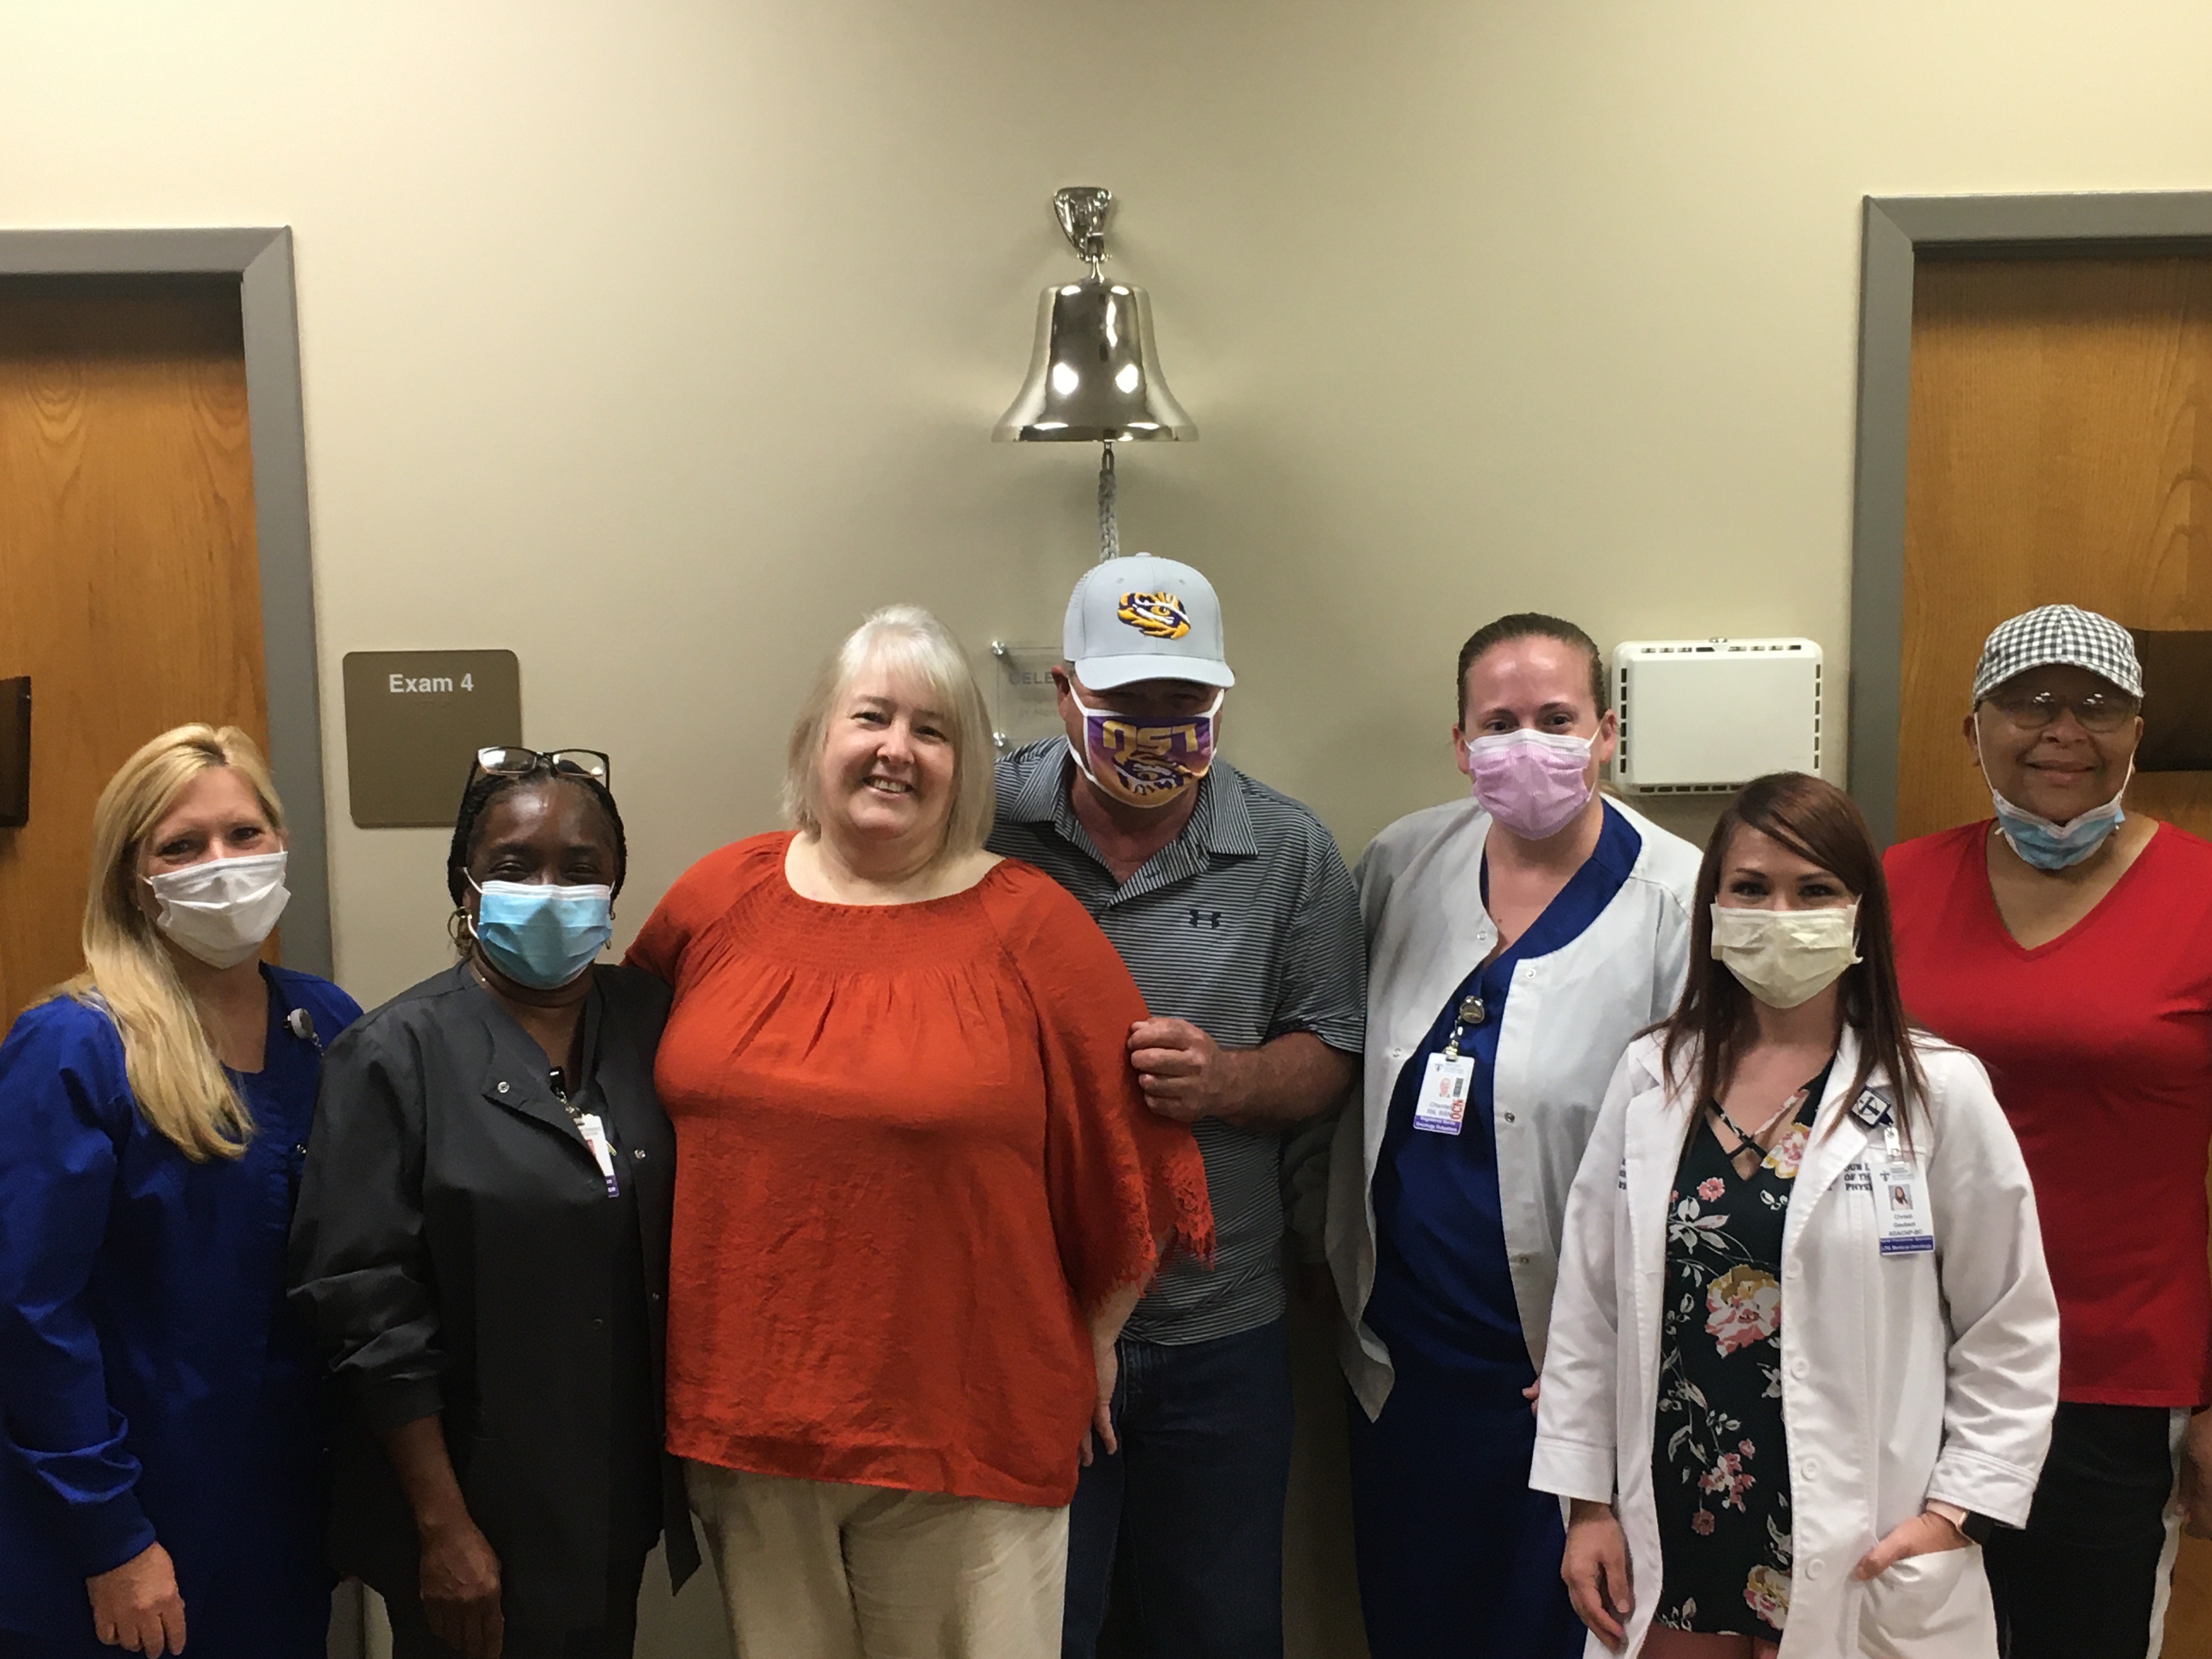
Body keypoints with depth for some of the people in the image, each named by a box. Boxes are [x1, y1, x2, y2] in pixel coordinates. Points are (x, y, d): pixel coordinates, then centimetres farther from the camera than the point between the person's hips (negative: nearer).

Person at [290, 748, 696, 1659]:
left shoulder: (651, 1024, 0)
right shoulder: (398, 1055, -11)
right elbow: (371, 1307, -13)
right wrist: (443, 1526, -13)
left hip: (621, 1492, 4)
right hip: (478, 1504, -4)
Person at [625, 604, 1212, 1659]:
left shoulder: (1030, 928, -6)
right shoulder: (717, 900, 2)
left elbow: (1130, 1157, 0)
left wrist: (1090, 1342, 8)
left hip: (968, 1426, -2)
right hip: (743, 1417, 3)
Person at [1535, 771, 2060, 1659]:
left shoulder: (1938, 1092, -7)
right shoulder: (1652, 1079, 1)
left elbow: (2009, 1333, -2)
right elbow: (1589, 1303, 5)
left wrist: (1954, 1512, -8)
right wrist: (1588, 1500, 4)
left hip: (1858, 1555, -2)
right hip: (1673, 1535, 3)